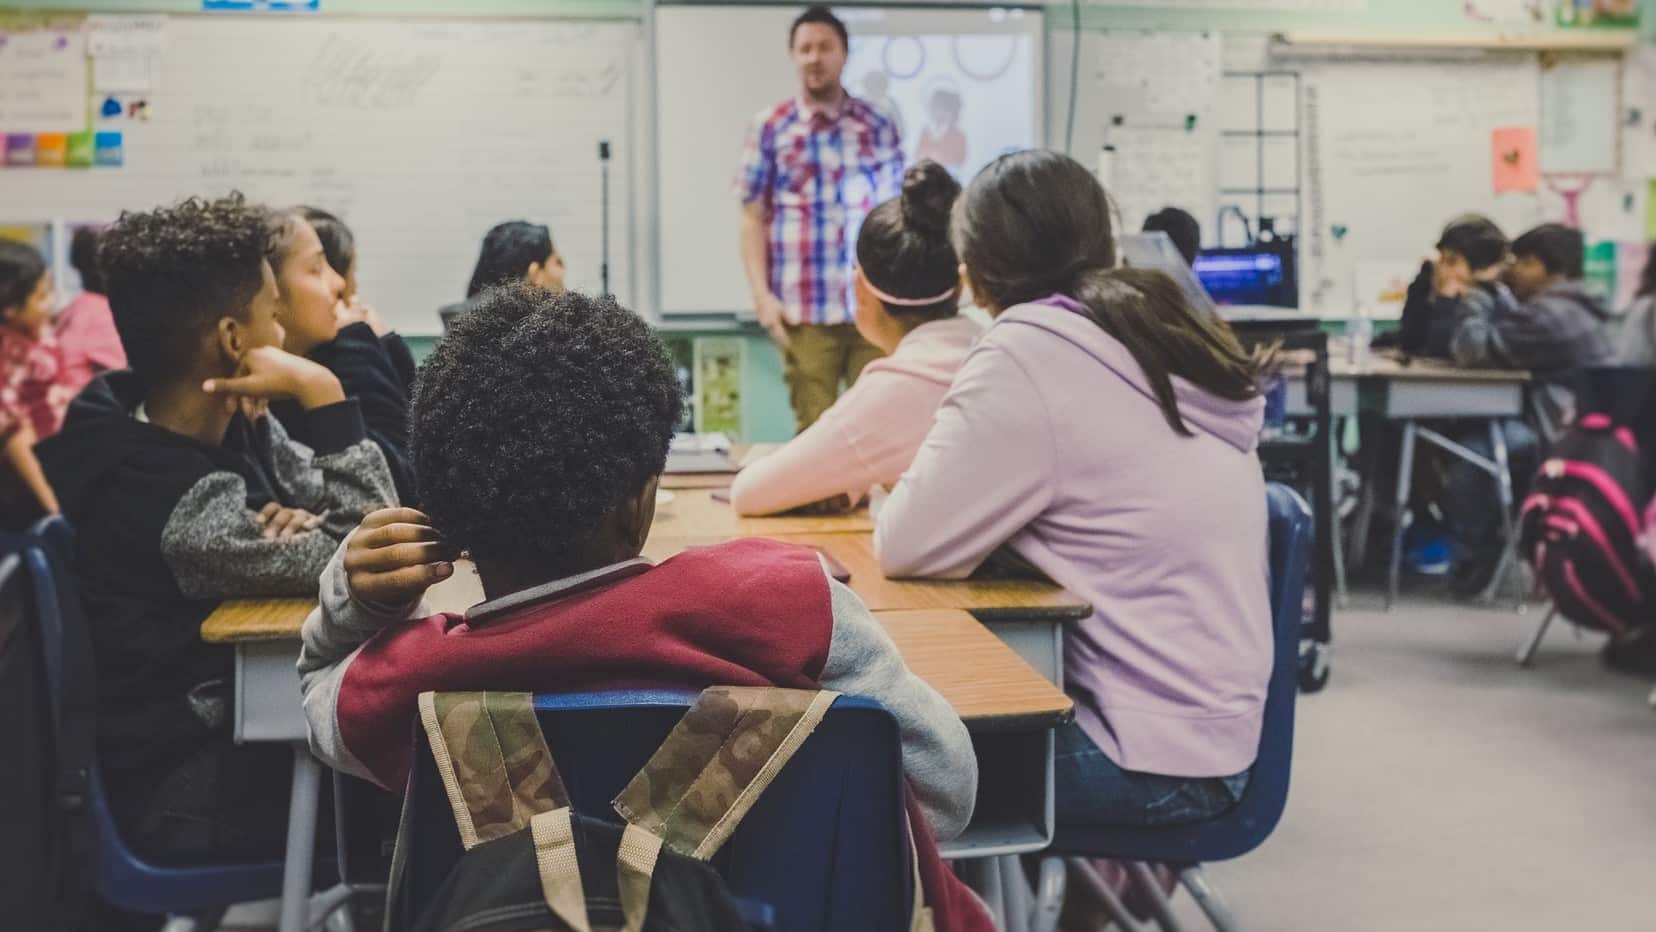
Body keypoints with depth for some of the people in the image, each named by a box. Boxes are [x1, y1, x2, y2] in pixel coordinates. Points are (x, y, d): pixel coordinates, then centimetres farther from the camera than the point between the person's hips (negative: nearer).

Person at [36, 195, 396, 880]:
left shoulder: (232, 425, -3)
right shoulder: (171, 502, -28)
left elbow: (363, 517, 3)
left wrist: (300, 524, -19)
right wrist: (323, 395, -27)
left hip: (235, 712, 7)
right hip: (185, 787, -7)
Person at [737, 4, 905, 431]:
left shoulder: (878, 125, 9)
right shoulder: (770, 127, 4)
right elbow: (753, 218, 3)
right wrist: (761, 293, -6)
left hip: (874, 305, 2)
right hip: (804, 309, -1)